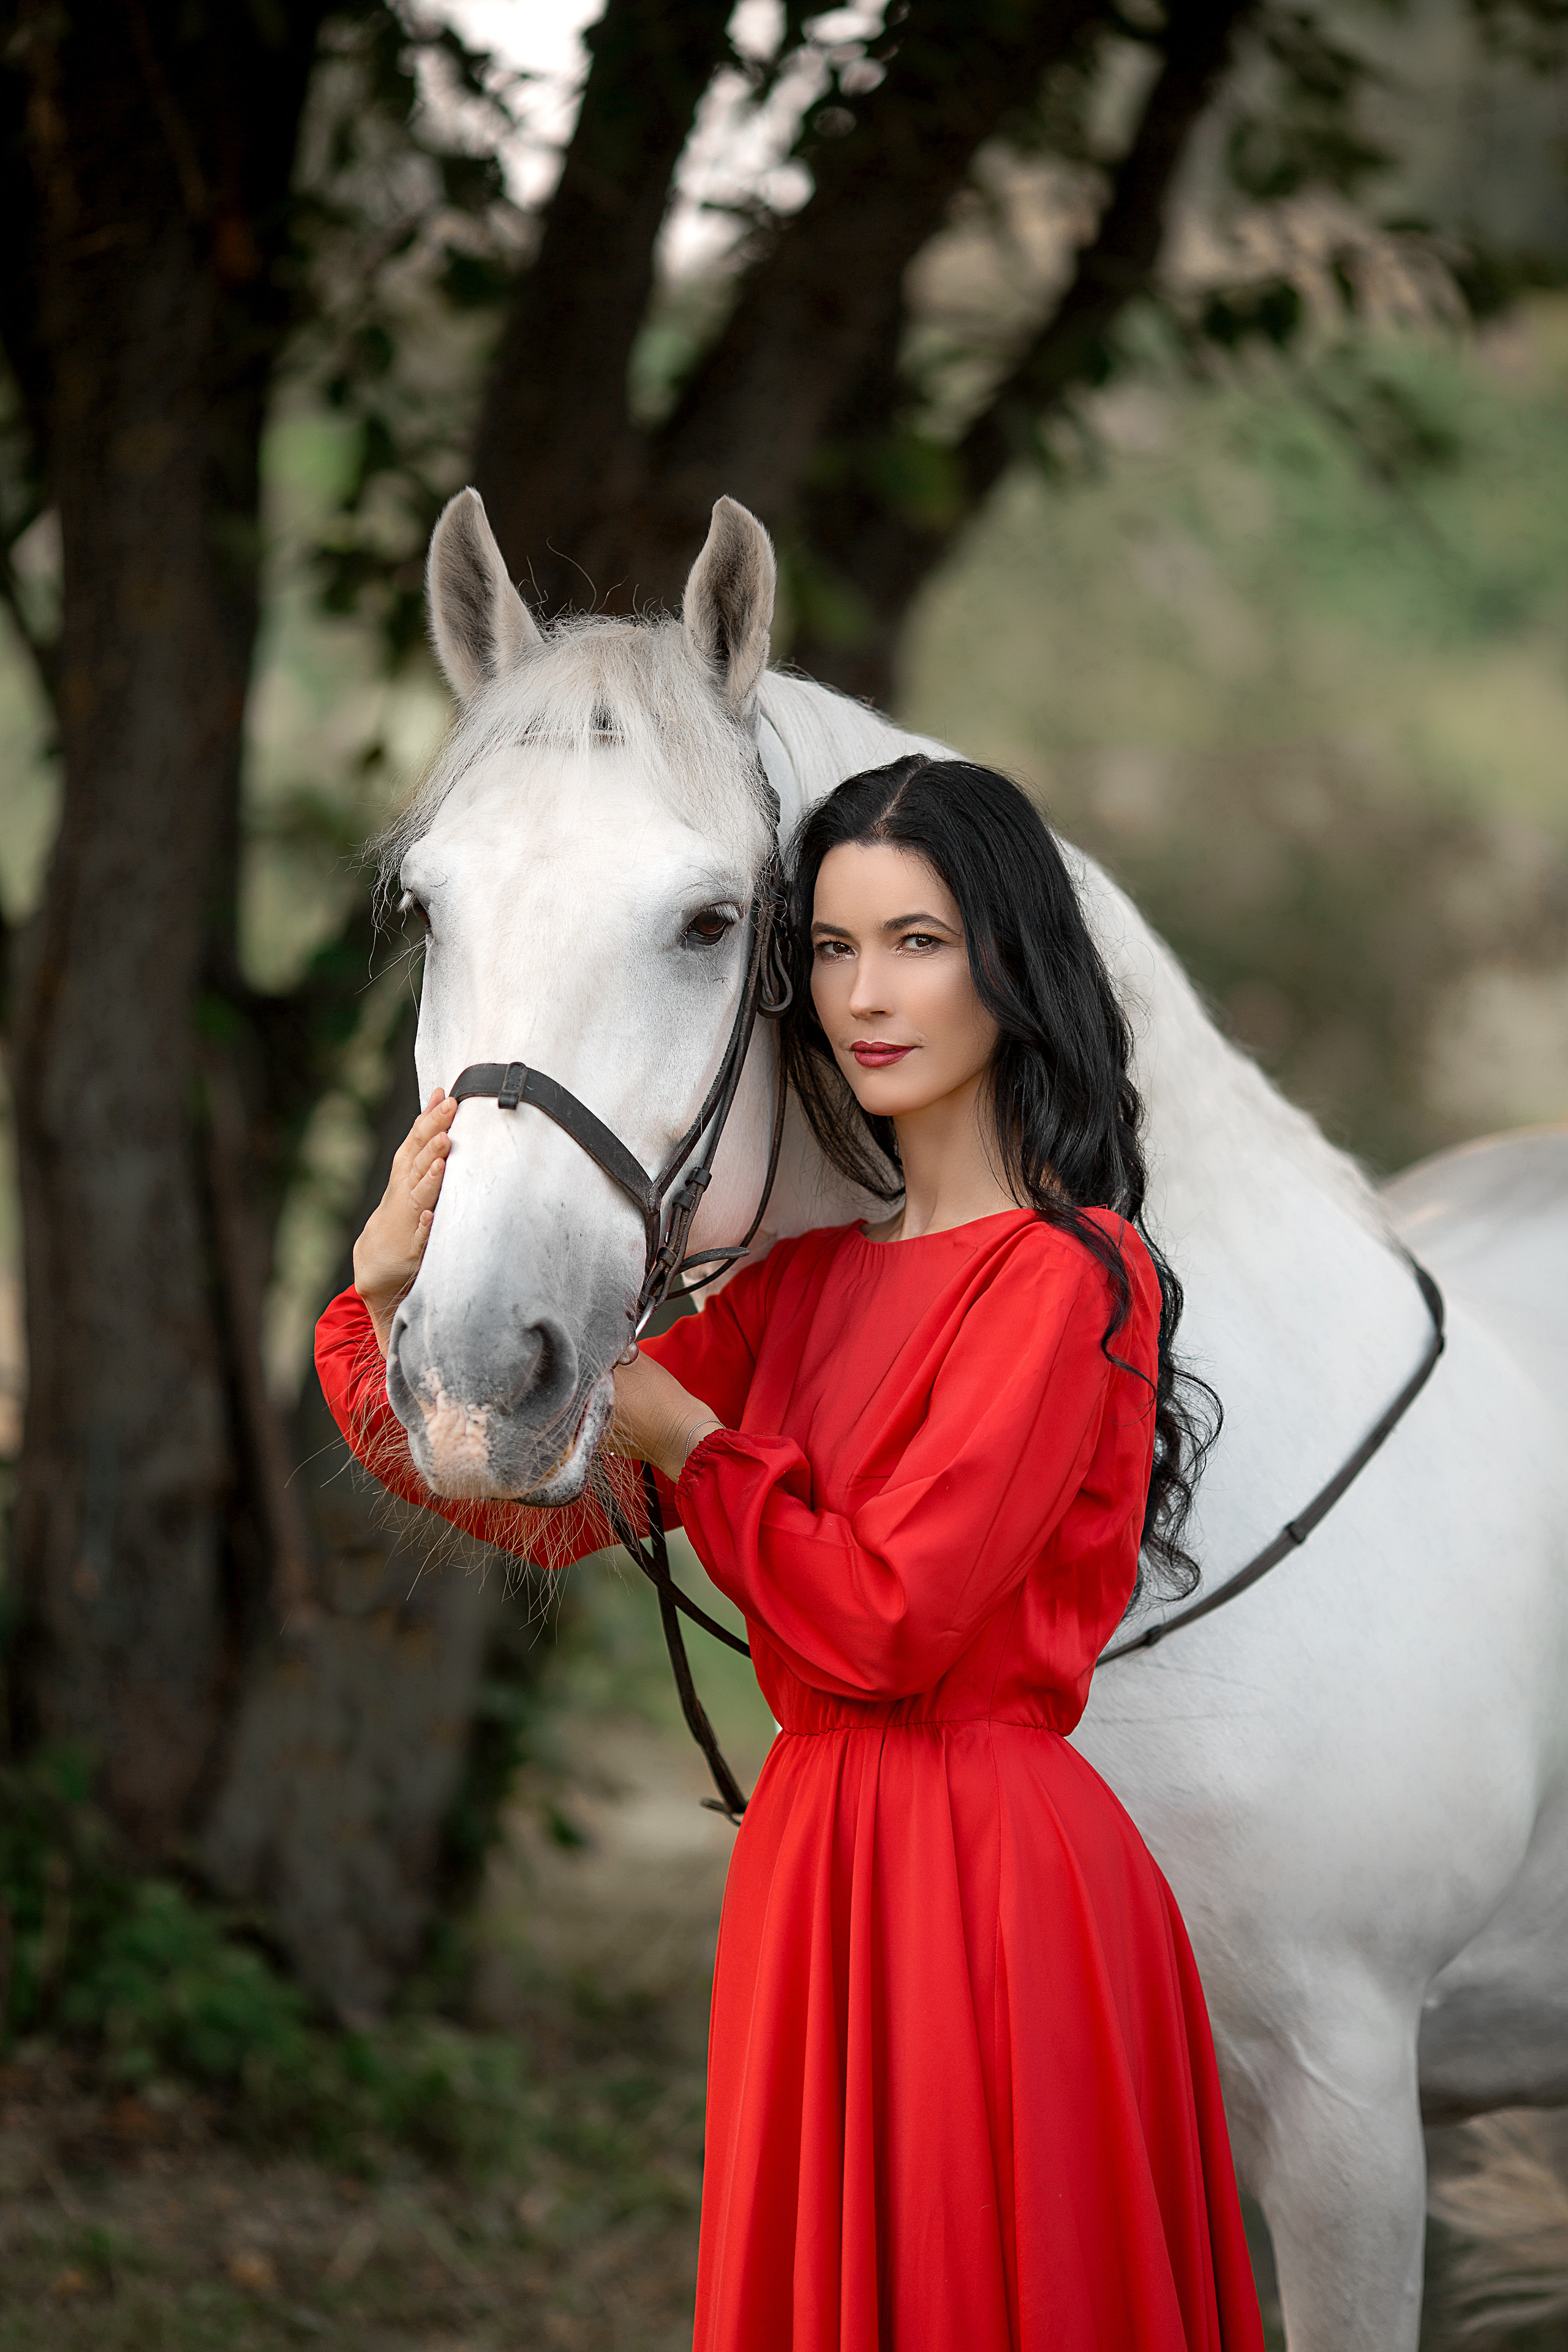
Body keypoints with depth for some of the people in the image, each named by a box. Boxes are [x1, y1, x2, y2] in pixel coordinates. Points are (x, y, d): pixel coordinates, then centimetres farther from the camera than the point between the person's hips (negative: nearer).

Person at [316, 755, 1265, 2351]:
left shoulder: (1073, 1274, -13)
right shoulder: (807, 1284, 11)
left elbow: (887, 1625, -18)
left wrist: (678, 1432, -8)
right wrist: (393, 1294, -9)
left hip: (988, 1870, -8)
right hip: (810, 1861, 8)